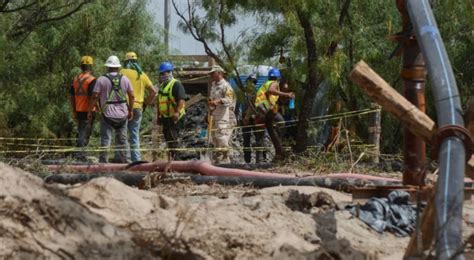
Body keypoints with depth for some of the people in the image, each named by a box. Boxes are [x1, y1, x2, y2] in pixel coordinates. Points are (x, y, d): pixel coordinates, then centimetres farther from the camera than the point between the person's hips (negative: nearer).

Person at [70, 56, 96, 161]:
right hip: (88, 111, -6)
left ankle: (80, 153, 21)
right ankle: (80, 153, -8)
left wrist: (74, 111, 18)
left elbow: (72, 96, 11)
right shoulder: (91, 79, -12)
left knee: (81, 132, 17)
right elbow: (92, 96, -18)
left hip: (78, 111, 6)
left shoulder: (75, 79, 8)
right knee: (85, 133, -2)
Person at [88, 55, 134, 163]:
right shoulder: (125, 79, 5)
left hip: (108, 114, -3)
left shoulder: (101, 79, -5)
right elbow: (132, 96, 5)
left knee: (105, 139, -1)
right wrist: (130, 110, 16)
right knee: (122, 139, 12)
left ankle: (103, 161, -4)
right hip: (122, 114, 3)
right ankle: (124, 160, 14)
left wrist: (90, 111, 0)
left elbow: (95, 96, -8)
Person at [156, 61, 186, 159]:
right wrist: (158, 116, 25)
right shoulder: (162, 85, 18)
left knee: (173, 138, -12)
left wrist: (177, 112, -33)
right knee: (168, 138, 13)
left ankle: (175, 157, -11)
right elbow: (160, 102, 26)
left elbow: (182, 99, -23)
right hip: (165, 117, 9)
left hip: (174, 118, -9)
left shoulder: (176, 84, -11)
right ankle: (171, 157, 21)